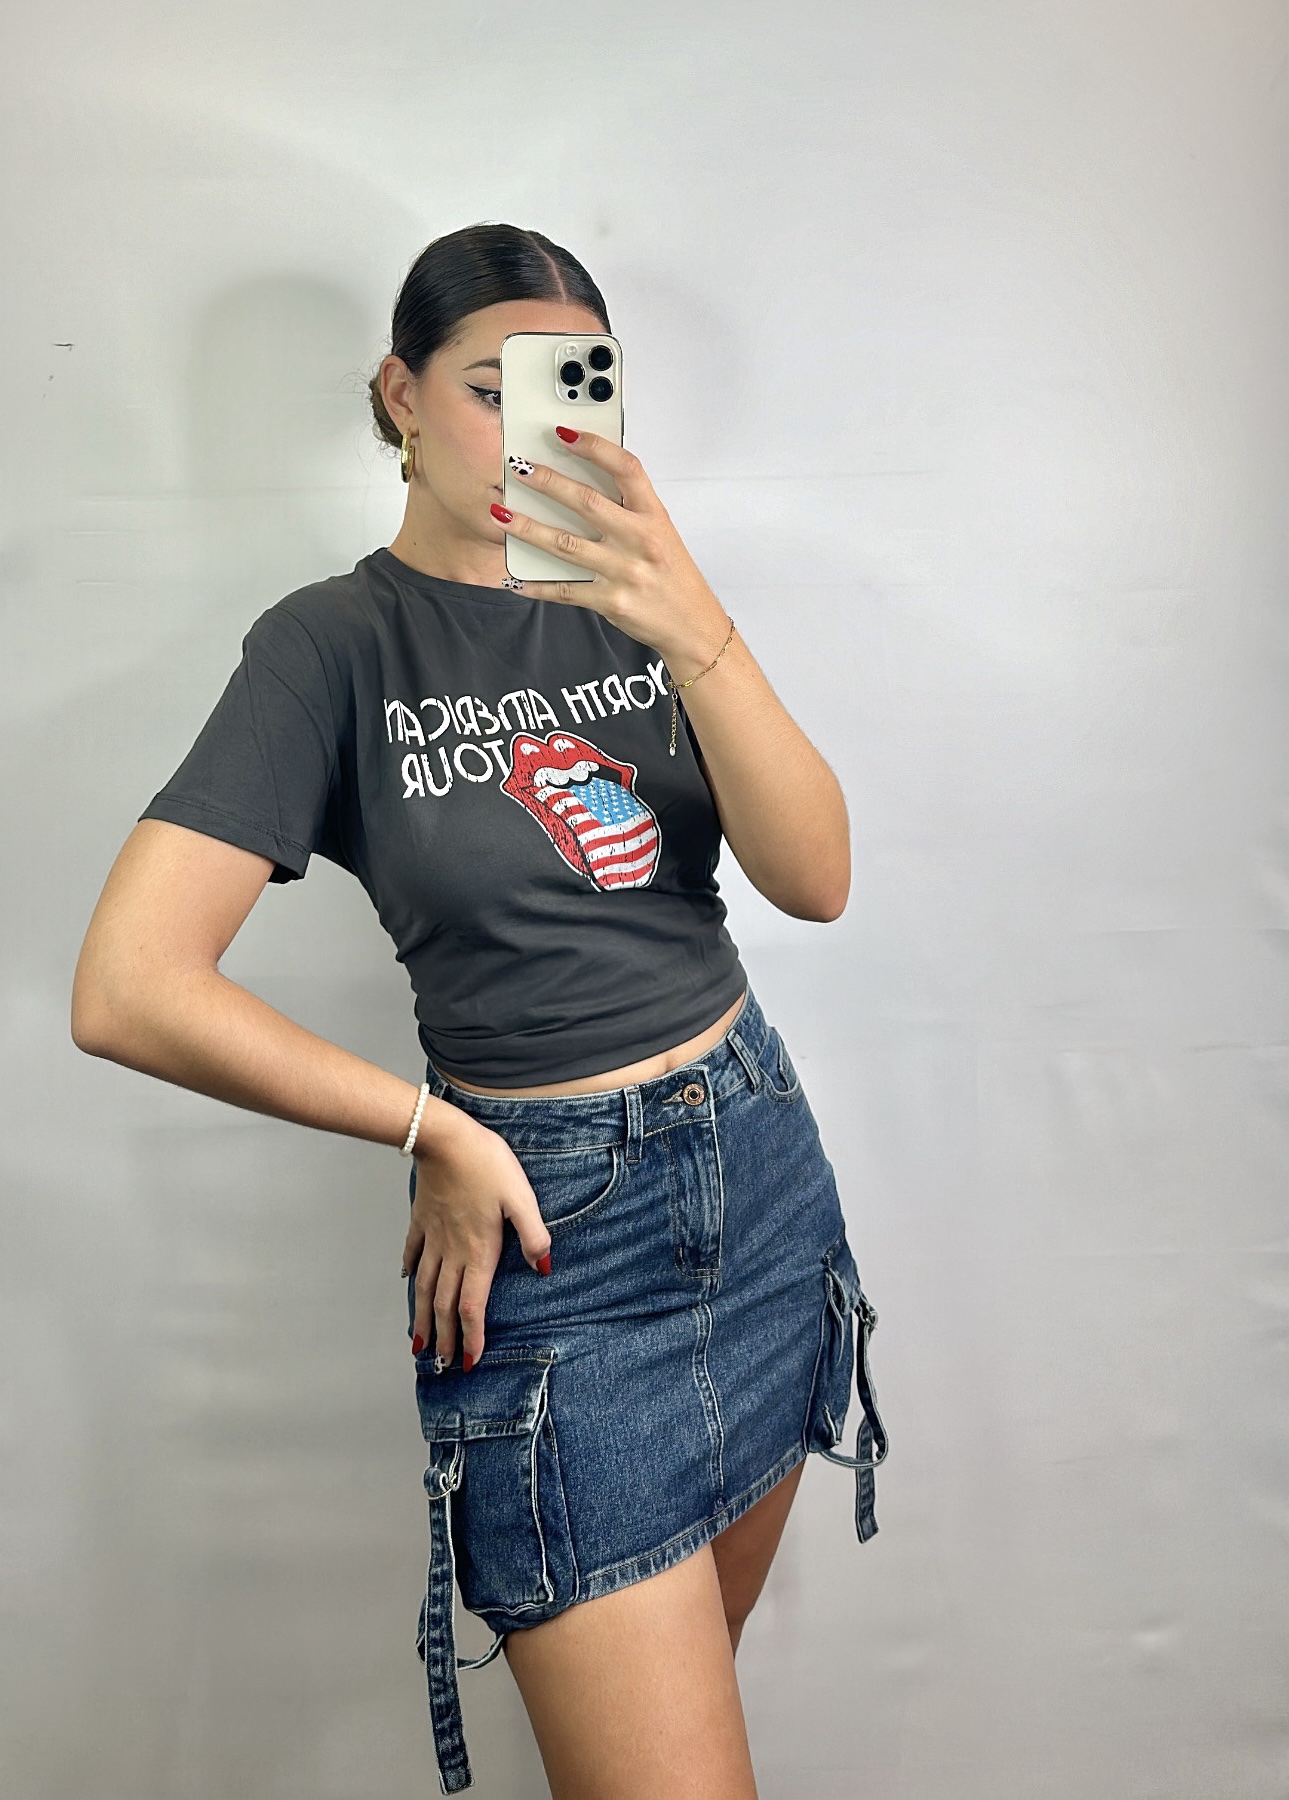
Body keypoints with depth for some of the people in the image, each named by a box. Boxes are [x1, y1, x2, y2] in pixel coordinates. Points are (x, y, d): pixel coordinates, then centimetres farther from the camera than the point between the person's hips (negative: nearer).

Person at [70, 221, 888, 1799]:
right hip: (553, 1229, -5)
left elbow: (814, 880, -8)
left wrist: (696, 633, -23)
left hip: (765, 1171, 5)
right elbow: (128, 991, -17)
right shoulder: (339, 645, -8)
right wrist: (438, 1134, -11)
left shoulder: (630, 600, 6)